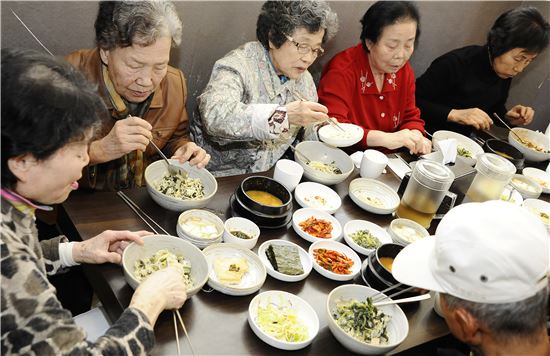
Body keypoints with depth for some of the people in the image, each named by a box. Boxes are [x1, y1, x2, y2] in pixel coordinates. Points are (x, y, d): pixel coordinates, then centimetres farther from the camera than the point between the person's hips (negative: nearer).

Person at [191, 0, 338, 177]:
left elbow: (309, 136, 14)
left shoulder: (305, 81, 5)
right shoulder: (239, 64, -17)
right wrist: (283, 116, -40)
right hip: (218, 177, -6)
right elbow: (214, 116, -36)